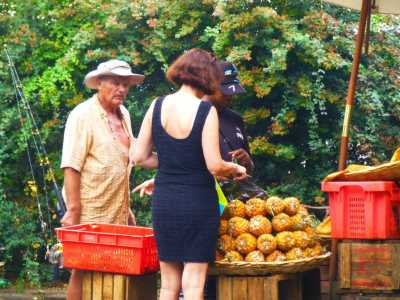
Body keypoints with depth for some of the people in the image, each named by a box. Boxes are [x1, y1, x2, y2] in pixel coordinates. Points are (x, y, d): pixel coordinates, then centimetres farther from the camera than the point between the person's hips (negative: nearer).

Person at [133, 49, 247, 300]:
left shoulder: (157, 106, 0)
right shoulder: (206, 111, -13)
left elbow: (139, 157, 4)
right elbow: (214, 166, -15)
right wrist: (236, 169, 5)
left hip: (164, 201, 4)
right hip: (198, 201, -4)